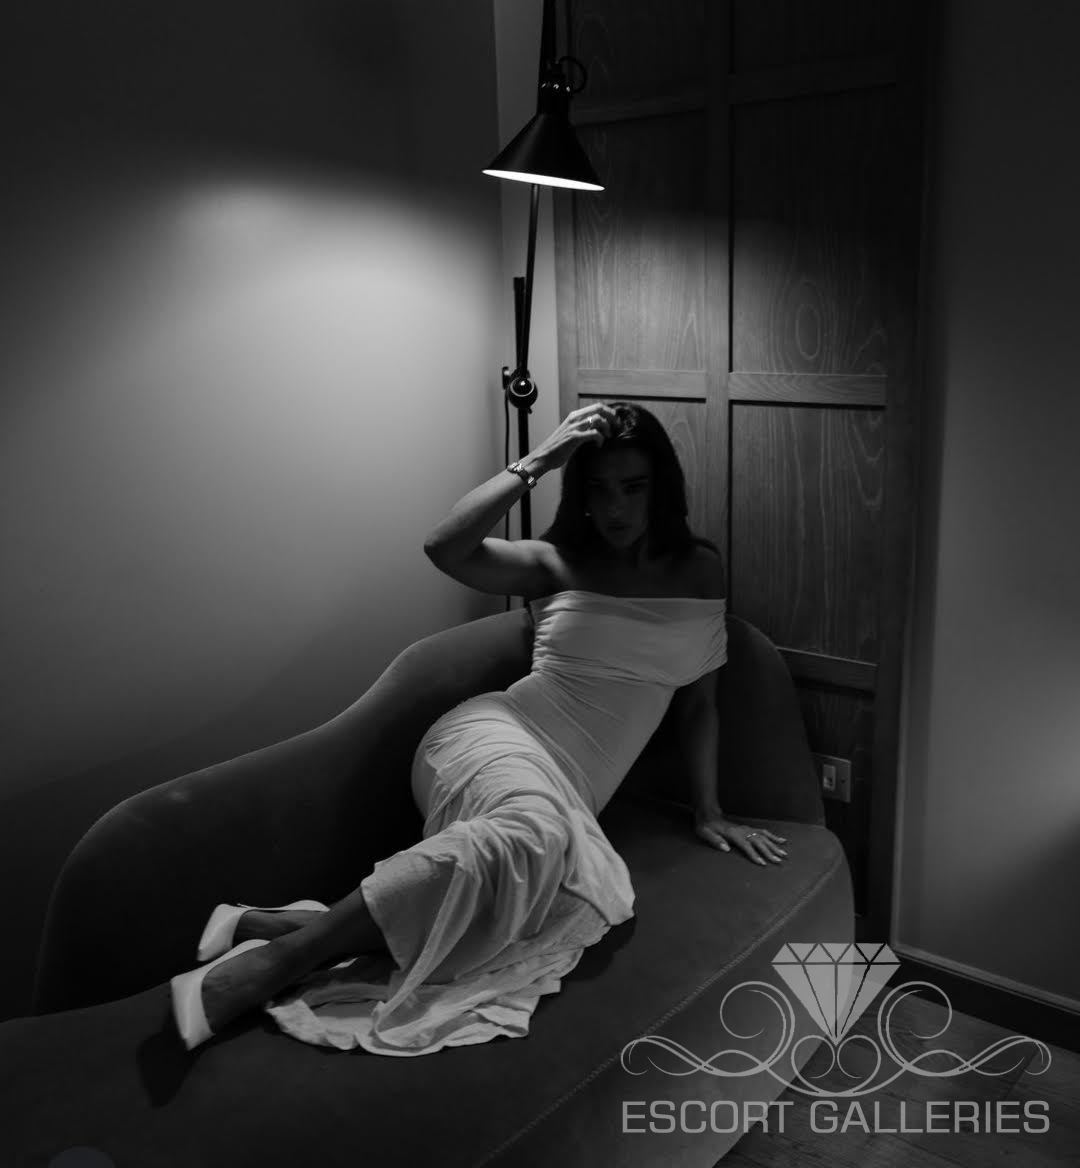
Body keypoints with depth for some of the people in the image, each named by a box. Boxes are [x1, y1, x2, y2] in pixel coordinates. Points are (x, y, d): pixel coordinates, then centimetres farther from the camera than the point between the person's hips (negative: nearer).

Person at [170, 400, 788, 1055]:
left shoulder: (699, 568, 15)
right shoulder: (556, 561, 6)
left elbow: (700, 700, 17)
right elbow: (445, 548, -12)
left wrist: (709, 813, 11)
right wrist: (536, 462, -10)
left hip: (570, 798, 4)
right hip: (497, 741, -3)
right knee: (534, 827, -41)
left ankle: (274, 923, -28)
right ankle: (267, 962, -37)